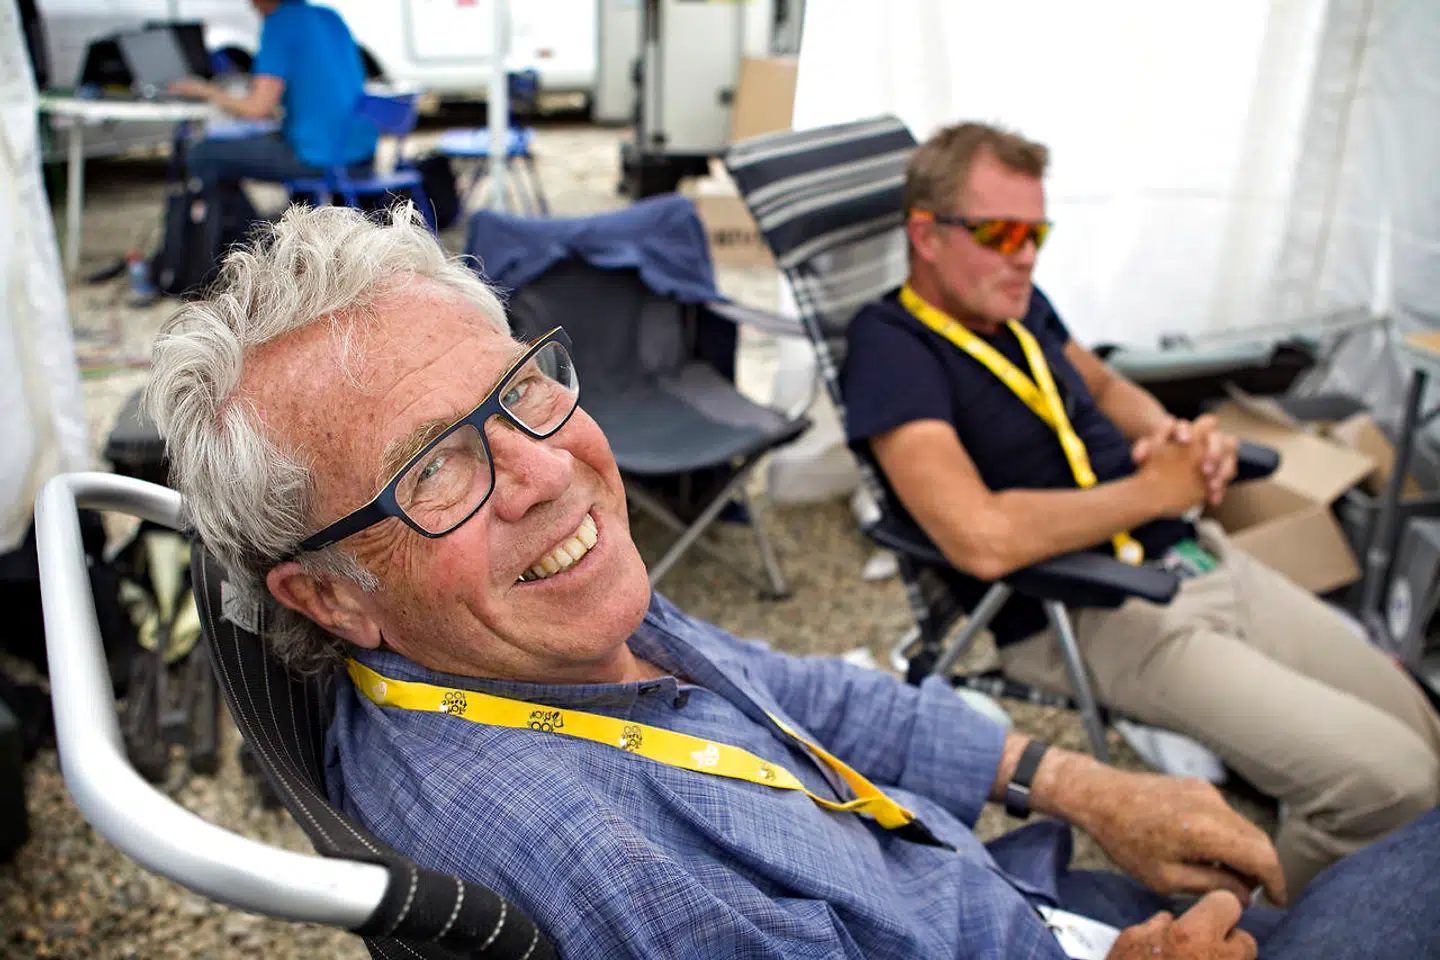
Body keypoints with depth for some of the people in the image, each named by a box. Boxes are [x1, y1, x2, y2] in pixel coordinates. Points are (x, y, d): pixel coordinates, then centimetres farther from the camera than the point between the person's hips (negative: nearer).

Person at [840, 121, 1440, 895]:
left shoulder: (1016, 303, 9)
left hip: (1197, 557, 9)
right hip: (1084, 619, -9)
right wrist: (1154, 491, -16)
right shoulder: (891, 346, -17)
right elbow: (984, 539, -31)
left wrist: (1179, 438, 5)